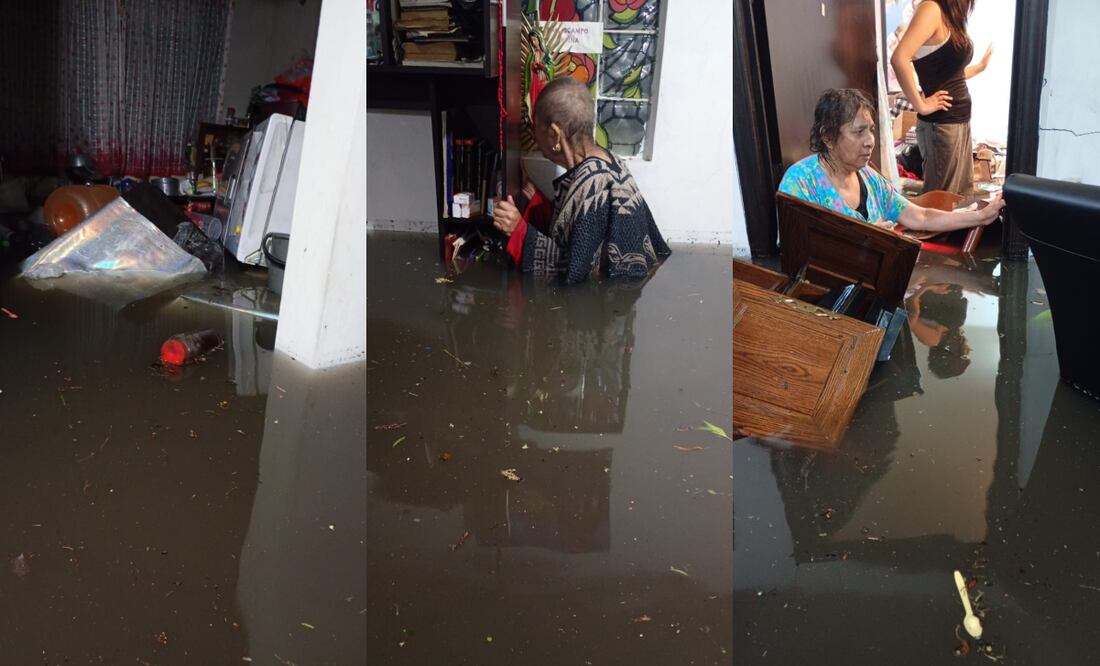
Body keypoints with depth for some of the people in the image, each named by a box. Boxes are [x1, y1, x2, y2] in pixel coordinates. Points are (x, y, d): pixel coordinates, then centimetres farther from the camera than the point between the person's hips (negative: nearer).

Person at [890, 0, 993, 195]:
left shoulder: (949, 17, 12)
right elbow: (899, 58, -30)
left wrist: (980, 67, 31)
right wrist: (921, 105, -23)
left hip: (960, 121, 9)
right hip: (940, 124, -9)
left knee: (964, 195, 16)